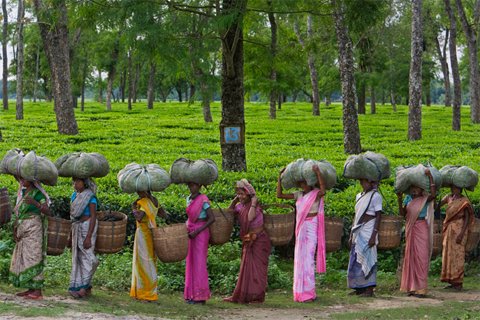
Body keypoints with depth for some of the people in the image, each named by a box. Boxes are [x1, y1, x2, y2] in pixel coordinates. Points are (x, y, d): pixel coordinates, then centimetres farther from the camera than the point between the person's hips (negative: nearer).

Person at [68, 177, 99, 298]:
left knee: (87, 256, -10)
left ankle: (84, 285, -2)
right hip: (76, 227, 7)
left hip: (87, 227, -7)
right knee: (77, 257, 6)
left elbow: (93, 217, -14)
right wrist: (70, 234, 16)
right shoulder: (74, 196, 10)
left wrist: (88, 237, -19)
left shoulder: (90, 197, -10)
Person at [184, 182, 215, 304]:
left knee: (199, 263, -6)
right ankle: (192, 294, 12)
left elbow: (212, 218, -15)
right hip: (191, 233, 8)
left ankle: (200, 296, -2)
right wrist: (187, 227, 6)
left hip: (201, 233, -8)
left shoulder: (203, 200, -12)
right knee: (191, 263, 7)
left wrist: (197, 231, -17)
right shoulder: (189, 199, 11)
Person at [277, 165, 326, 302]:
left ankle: (309, 293, -7)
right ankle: (302, 292, 15)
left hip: (311, 229, -7)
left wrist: (318, 173, -33)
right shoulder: (299, 195, 11)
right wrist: (280, 178, 4)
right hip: (300, 229, 7)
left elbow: (323, 191, -31)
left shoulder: (316, 194, -7)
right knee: (300, 260, 8)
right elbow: (279, 195, 10)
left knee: (307, 259, -10)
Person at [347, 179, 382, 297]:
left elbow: (378, 216, -9)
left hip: (368, 231, -7)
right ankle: (359, 288, 13)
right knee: (356, 260, 7)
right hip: (358, 232, 7)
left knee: (367, 258, -9)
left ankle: (369, 289, -7)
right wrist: (351, 235, 16)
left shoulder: (376, 196, -5)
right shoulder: (359, 196, 16)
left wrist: (374, 235, -17)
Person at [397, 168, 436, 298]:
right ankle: (411, 287, 14)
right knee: (410, 257, 7)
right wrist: (400, 200, -6)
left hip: (421, 229, -5)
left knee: (421, 257, -6)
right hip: (410, 230, 5)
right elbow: (402, 213, 5)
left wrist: (430, 176, -19)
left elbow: (433, 193, -23)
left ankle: (421, 288, -5)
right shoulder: (408, 199, 11)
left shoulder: (425, 199, -2)